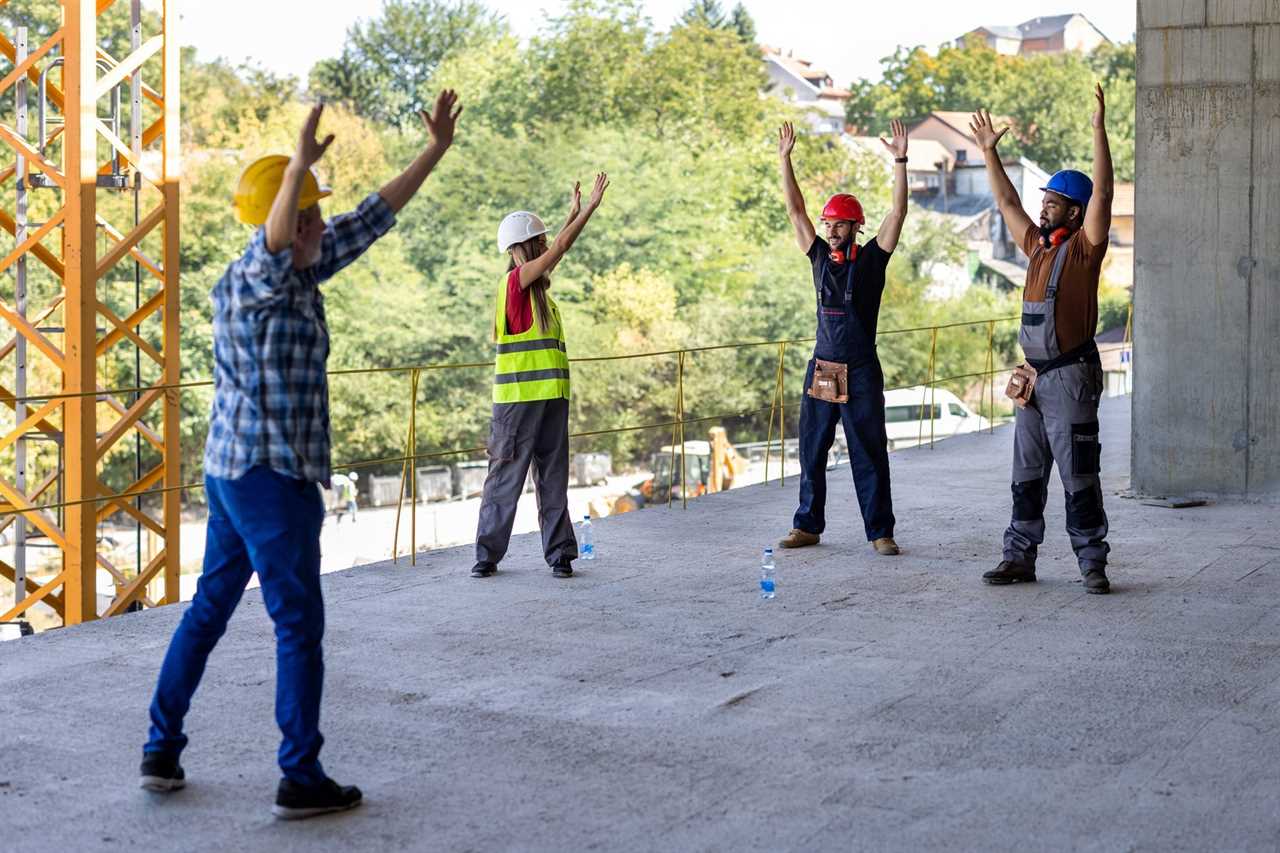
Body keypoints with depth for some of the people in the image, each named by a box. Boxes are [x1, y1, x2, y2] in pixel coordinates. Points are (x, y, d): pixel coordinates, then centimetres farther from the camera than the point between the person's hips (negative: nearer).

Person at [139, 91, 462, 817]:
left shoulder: (298, 272, 8)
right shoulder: (252, 280, -17)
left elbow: (373, 218, 13)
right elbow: (274, 239, -44)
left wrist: (436, 149, 14)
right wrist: (300, 165, -57)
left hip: (239, 471, 10)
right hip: (271, 477, -10)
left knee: (211, 607, 17)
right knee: (300, 623, -1)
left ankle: (163, 750, 24)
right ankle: (302, 779, 6)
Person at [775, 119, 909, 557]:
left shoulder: (871, 258, -2)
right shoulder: (820, 256, 8)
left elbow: (898, 212, -11)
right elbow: (795, 209, 9)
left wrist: (900, 162, -19)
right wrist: (785, 159, 5)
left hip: (860, 371, -4)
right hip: (821, 368, 4)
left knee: (869, 454, 0)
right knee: (811, 452, 8)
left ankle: (880, 532, 5)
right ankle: (807, 525, 18)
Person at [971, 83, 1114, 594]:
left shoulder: (1084, 247, -6)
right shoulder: (1038, 246, 14)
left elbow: (1102, 192, -18)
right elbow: (1006, 201, 25)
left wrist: (1099, 128, -23)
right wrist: (989, 150, 26)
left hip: (1071, 377, -8)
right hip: (1034, 378, 8)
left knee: (1078, 476, -5)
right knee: (1027, 475, 10)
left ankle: (1092, 563, 1)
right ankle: (1020, 557, 16)